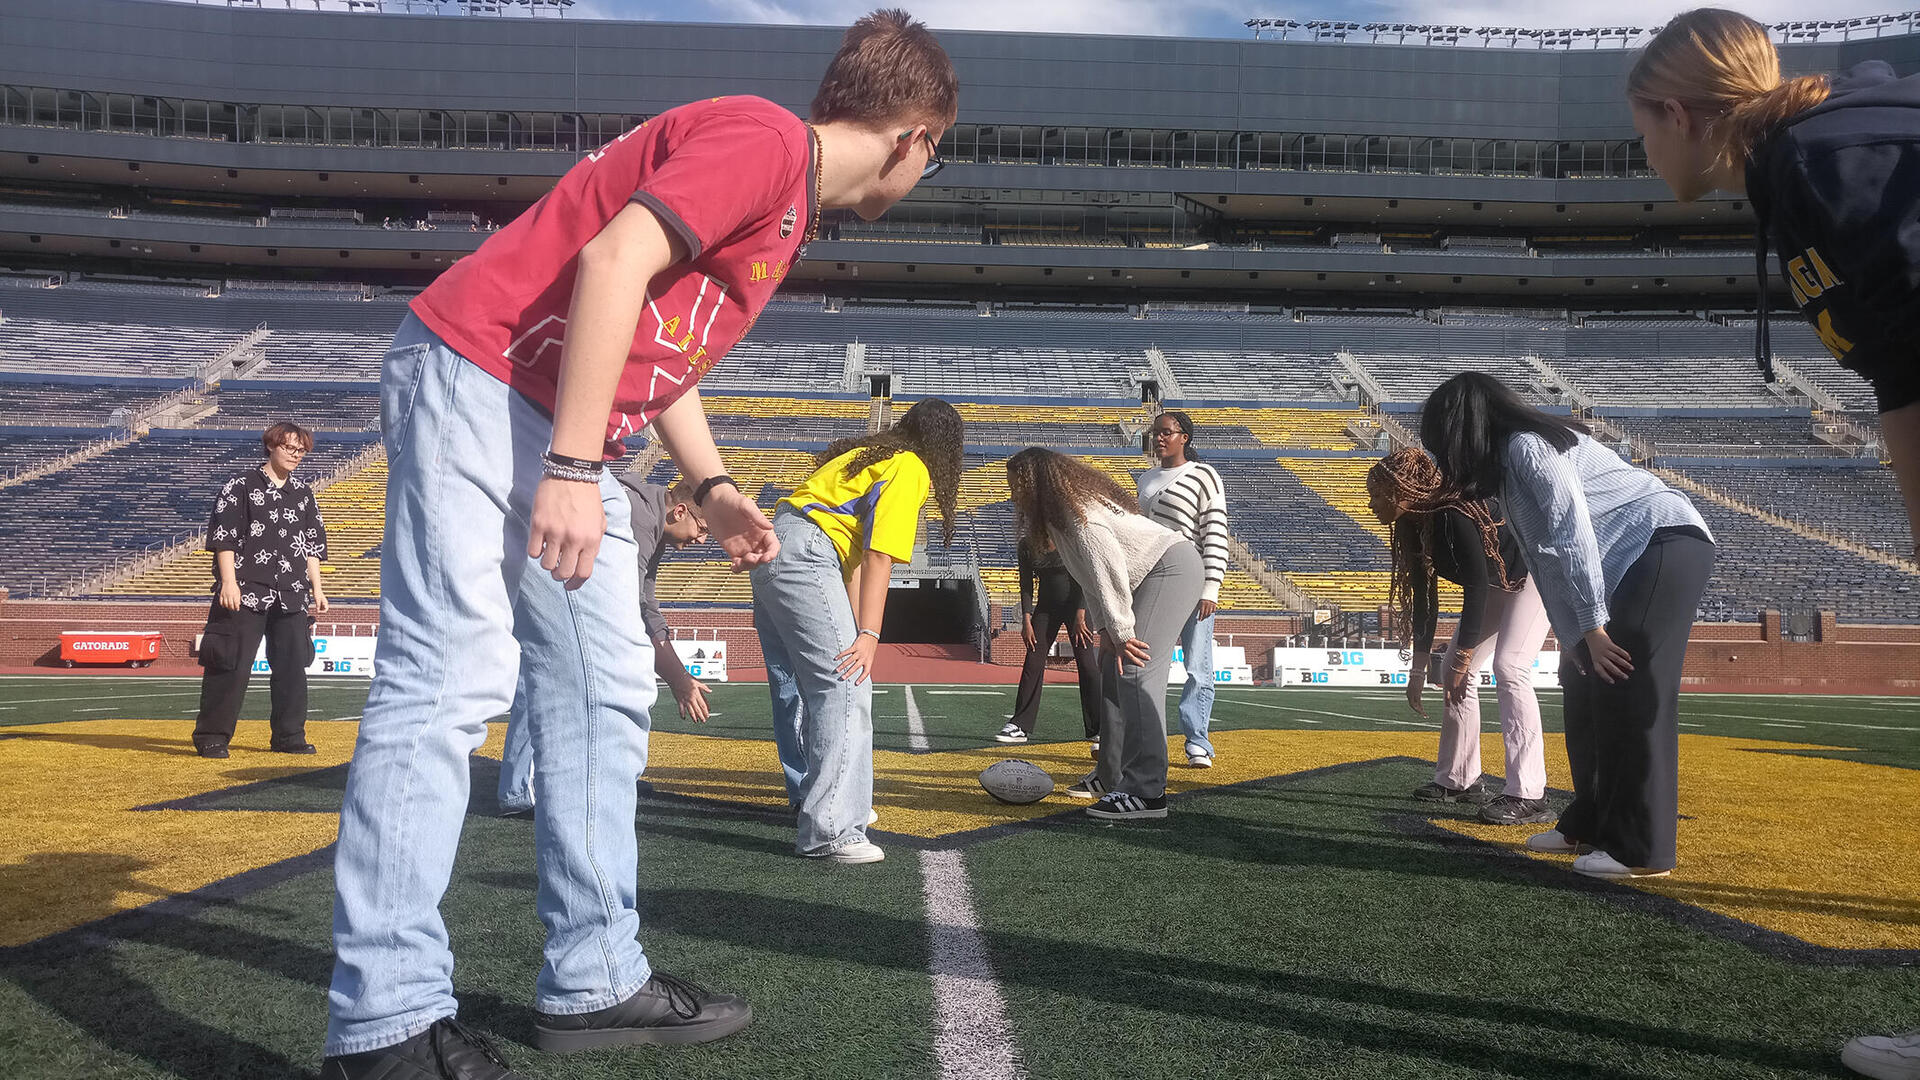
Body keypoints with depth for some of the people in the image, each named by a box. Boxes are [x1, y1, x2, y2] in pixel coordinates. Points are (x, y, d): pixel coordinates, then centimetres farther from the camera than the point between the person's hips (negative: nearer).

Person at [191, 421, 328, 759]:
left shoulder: (303, 494, 16)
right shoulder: (242, 486, 0)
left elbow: (313, 546, 19)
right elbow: (223, 538, -5)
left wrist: (317, 590, 13)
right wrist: (229, 581, -13)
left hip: (292, 596, 5)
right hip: (246, 592, -5)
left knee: (293, 666, 6)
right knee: (233, 665, -5)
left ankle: (288, 737, 15)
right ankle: (211, 736, 5)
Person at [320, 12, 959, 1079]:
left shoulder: (791, 205, 20)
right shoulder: (764, 137, -11)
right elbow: (616, 260, -24)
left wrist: (714, 487, 14)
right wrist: (574, 469, -28)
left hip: (566, 435, 10)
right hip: (477, 379, -10)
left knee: (607, 689, 7)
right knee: (453, 677, -15)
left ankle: (596, 981, 14)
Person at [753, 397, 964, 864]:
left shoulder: (871, 453, 25)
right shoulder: (910, 469, -1)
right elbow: (878, 558, -12)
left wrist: (854, 630, 18)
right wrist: (867, 635, -15)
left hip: (772, 553, 10)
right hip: (805, 557, -10)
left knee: (797, 689, 17)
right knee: (846, 690, -13)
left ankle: (811, 803, 28)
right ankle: (829, 830, -17)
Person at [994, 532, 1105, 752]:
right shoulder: (1025, 546, -7)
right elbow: (1026, 585, -1)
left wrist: (1080, 617, -20)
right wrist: (1026, 621, -8)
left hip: (1077, 603, -4)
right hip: (1047, 604, 4)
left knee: (1086, 663, -10)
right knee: (1033, 662, -2)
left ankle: (1097, 731, -6)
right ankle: (1020, 727, 2)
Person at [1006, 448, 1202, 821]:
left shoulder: (1077, 511, -18)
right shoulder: (1063, 510, 13)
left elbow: (1107, 568, -23)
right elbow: (1091, 576, 12)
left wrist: (1121, 632, -18)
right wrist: (1106, 630, 5)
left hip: (1172, 567, -11)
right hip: (1152, 578, 11)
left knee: (1136, 673, -19)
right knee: (1113, 672, 12)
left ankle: (1146, 792, -23)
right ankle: (1112, 776, 18)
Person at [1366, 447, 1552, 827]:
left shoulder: (1453, 516, -33)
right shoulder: (1413, 527, -6)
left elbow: (1476, 588, -32)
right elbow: (1424, 599, -1)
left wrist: (1462, 659, -27)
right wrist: (1418, 670, -1)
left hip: (1538, 574, -10)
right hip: (1498, 583, 10)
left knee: (1509, 666, -23)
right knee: (1451, 669, 6)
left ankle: (1528, 796, -23)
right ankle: (1459, 781, 16)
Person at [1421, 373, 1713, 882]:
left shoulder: (1528, 445, -13)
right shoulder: (1508, 462, 16)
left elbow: (1572, 535, -20)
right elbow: (1547, 554, 14)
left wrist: (1593, 626, -20)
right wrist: (1574, 637, 9)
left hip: (1666, 541, -10)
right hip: (1630, 563, 11)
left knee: (1631, 696, -14)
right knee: (1584, 685, 12)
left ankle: (1643, 850, -12)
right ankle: (1591, 826, 20)